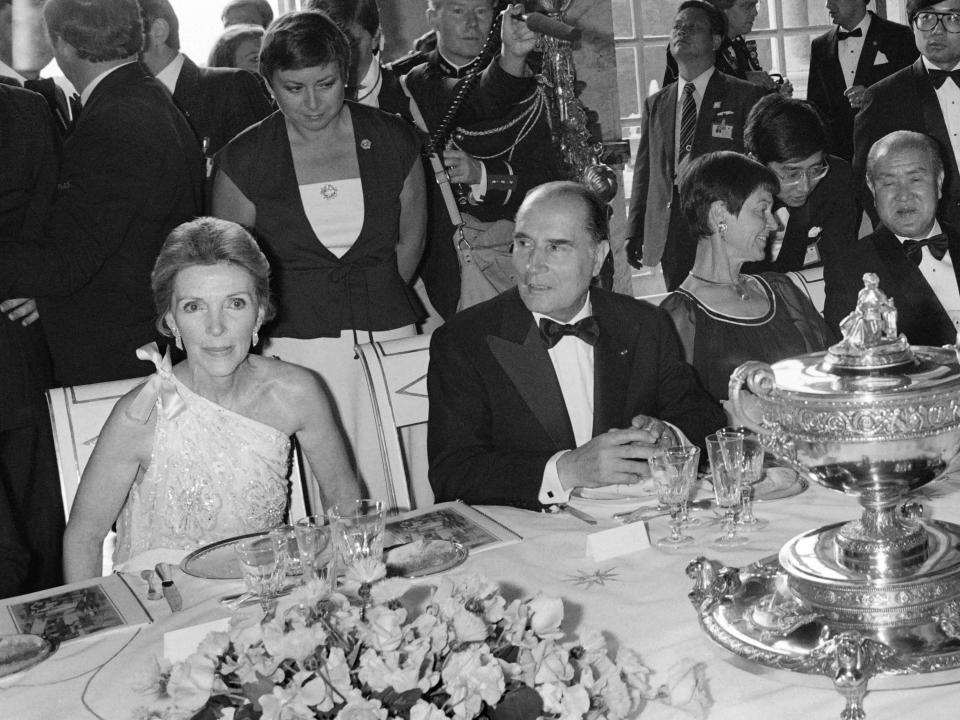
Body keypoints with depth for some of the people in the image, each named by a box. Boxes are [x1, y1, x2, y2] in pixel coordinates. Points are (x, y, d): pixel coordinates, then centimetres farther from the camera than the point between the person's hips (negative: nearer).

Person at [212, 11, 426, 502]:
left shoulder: (392, 140, 6)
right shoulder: (244, 160, 0)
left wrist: (371, 303, 11)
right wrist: (295, 314, 5)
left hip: (390, 338, 2)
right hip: (295, 347, -1)